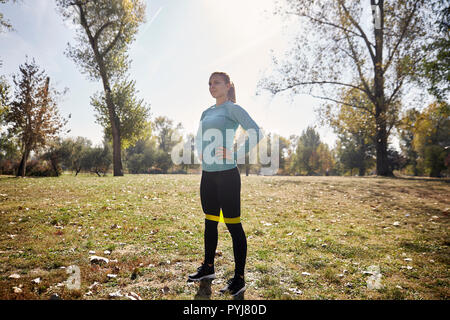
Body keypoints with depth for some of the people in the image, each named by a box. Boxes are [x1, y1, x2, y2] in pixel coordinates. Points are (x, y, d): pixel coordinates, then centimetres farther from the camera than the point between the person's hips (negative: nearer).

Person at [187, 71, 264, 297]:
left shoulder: (233, 109, -4)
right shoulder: (206, 113, 17)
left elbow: (257, 133, -13)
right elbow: (198, 138, 31)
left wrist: (236, 155, -16)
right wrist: (199, 152, 12)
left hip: (226, 174, -7)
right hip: (207, 174, 8)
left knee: (233, 225, -2)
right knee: (210, 222, 15)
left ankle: (239, 279, 9)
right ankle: (208, 268, 31)